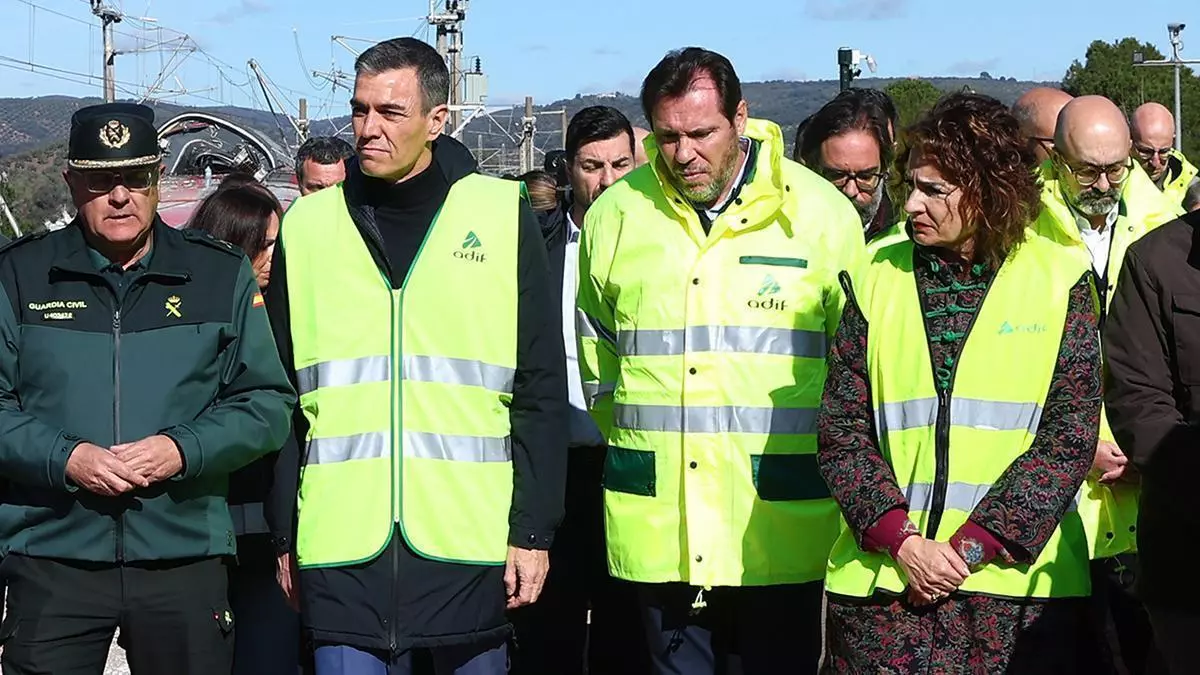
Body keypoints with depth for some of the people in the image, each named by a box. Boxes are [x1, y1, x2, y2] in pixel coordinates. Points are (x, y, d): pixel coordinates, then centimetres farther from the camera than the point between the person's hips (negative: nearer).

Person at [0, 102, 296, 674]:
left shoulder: (222, 275, 8)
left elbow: (268, 401, 6)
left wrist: (184, 450, -11)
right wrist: (65, 457, -13)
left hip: (185, 557, 1)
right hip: (52, 557, -1)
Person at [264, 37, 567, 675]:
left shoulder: (502, 216, 2)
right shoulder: (306, 227, 7)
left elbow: (540, 391, 2)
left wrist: (533, 529, -3)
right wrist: (284, 537, 8)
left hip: (471, 544, -1)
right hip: (342, 549, 1)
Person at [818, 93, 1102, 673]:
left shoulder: (1060, 281, 2)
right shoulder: (877, 280, 7)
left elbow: (1068, 437, -4)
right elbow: (841, 430, 3)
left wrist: (969, 548, -11)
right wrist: (901, 541, -11)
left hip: (1018, 582, -1)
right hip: (883, 580, 1)